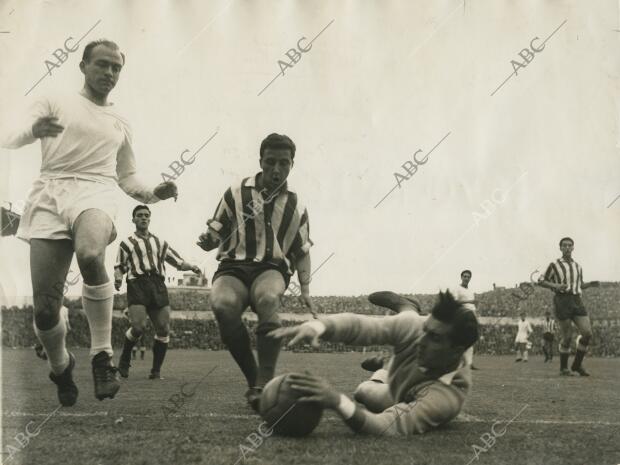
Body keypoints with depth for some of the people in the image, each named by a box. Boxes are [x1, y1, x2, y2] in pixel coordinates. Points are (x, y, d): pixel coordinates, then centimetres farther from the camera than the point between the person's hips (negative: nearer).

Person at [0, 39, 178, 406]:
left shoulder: (121, 125, 25)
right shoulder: (56, 104, 15)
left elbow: (127, 177, 32)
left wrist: (153, 194, 9)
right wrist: (33, 131, -22)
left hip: (96, 191, 1)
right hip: (50, 194, 0)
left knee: (90, 255, -38)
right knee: (45, 309, -8)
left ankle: (103, 355, -26)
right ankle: (61, 367, 24)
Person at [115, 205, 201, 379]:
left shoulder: (160, 243, 25)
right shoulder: (126, 244, 16)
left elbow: (178, 261, 23)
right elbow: (119, 266, 13)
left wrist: (191, 267, 4)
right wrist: (118, 278, -8)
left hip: (158, 285, 3)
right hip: (137, 284, -3)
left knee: (164, 329, -8)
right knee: (138, 326, -19)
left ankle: (156, 370, 4)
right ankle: (124, 361, 6)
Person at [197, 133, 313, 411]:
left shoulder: (296, 206, 12)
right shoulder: (236, 193, 6)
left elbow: (302, 251, 21)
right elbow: (215, 234, 10)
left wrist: (305, 289, 11)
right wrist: (207, 240, -14)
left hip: (272, 268, 0)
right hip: (233, 266, 0)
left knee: (268, 299, -38)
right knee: (222, 305, -35)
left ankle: (264, 385, -37)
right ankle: (253, 380, -20)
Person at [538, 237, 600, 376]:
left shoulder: (578, 267, 19)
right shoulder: (554, 265, 3)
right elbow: (542, 282, 8)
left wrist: (591, 284, 9)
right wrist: (556, 286, -11)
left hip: (576, 302, 5)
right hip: (561, 301, -5)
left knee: (588, 334, -8)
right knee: (567, 337, -5)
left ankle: (577, 364, 10)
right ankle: (563, 367, 15)